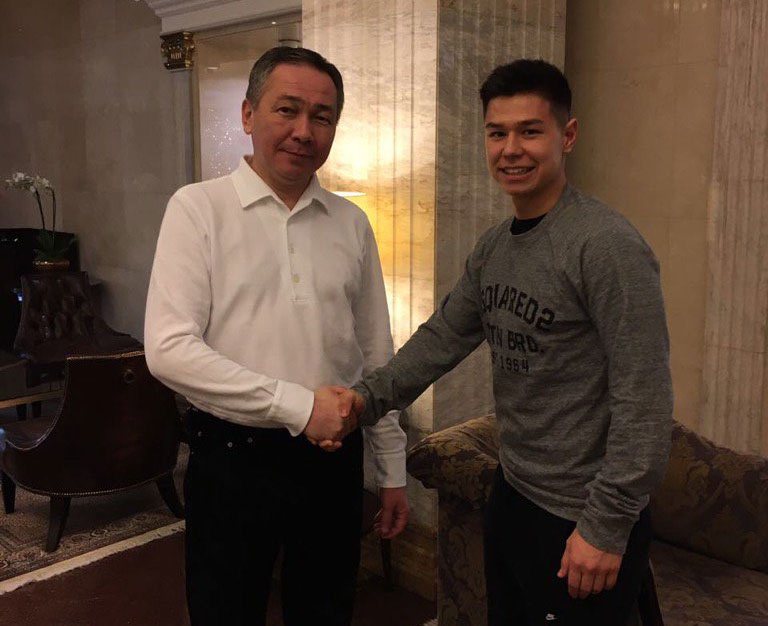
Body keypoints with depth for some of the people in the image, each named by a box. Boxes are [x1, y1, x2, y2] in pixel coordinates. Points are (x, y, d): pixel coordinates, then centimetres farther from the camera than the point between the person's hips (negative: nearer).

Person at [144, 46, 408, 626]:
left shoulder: (351, 223, 5)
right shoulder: (198, 208, -6)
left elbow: (377, 357, 9)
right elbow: (169, 349, -15)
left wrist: (392, 470, 11)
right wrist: (298, 405, -18)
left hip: (333, 457, 4)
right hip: (231, 461, -3)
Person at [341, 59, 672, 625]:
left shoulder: (607, 246, -21)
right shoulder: (493, 248, 5)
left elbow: (644, 400, -22)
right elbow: (444, 336, 10)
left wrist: (608, 526, -20)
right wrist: (369, 397, -4)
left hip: (583, 523, -8)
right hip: (512, 496, 8)